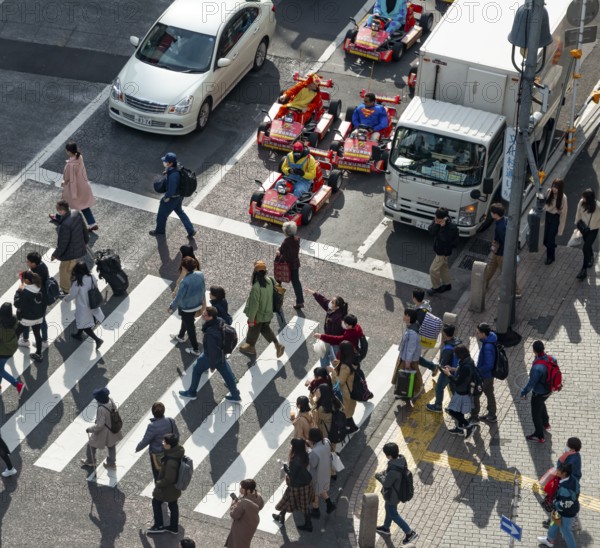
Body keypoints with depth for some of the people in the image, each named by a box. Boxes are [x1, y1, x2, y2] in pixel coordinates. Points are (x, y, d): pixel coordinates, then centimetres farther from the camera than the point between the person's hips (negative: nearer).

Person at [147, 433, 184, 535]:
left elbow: (168, 479, -30)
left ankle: (159, 526, 31)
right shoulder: (178, 452, -12)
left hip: (168, 487, -8)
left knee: (156, 502, 17)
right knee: (173, 505, 23)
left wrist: (158, 483, -13)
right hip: (175, 486, 8)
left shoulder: (171, 462, -40)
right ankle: (174, 527, 39)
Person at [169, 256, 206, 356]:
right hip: (197, 304, 7)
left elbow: (178, 297, -25)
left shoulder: (185, 282, -36)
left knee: (190, 327, 13)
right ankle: (180, 336, 58)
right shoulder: (200, 275, -16)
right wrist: (202, 300, 20)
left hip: (187, 308, -7)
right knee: (186, 321, 33)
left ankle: (195, 349, 28)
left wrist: (171, 307, -8)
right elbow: (203, 288, 1)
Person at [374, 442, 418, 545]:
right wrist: (383, 473, -8)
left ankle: (410, 533, 25)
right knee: (388, 509, 31)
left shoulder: (393, 471, -42)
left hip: (392, 496, -9)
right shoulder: (401, 459, -16)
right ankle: (386, 528, 54)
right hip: (398, 490, 9)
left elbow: (386, 483, -25)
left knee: (393, 514, 15)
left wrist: (379, 475, -9)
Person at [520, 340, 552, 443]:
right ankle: (545, 424, 58)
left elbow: (531, 383, -29)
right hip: (548, 390, 8)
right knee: (541, 405, 36)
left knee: (536, 413, 14)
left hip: (539, 393, -8)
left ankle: (539, 436, 30)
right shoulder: (551, 359, -17)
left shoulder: (537, 367, -39)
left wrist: (524, 393, -13)